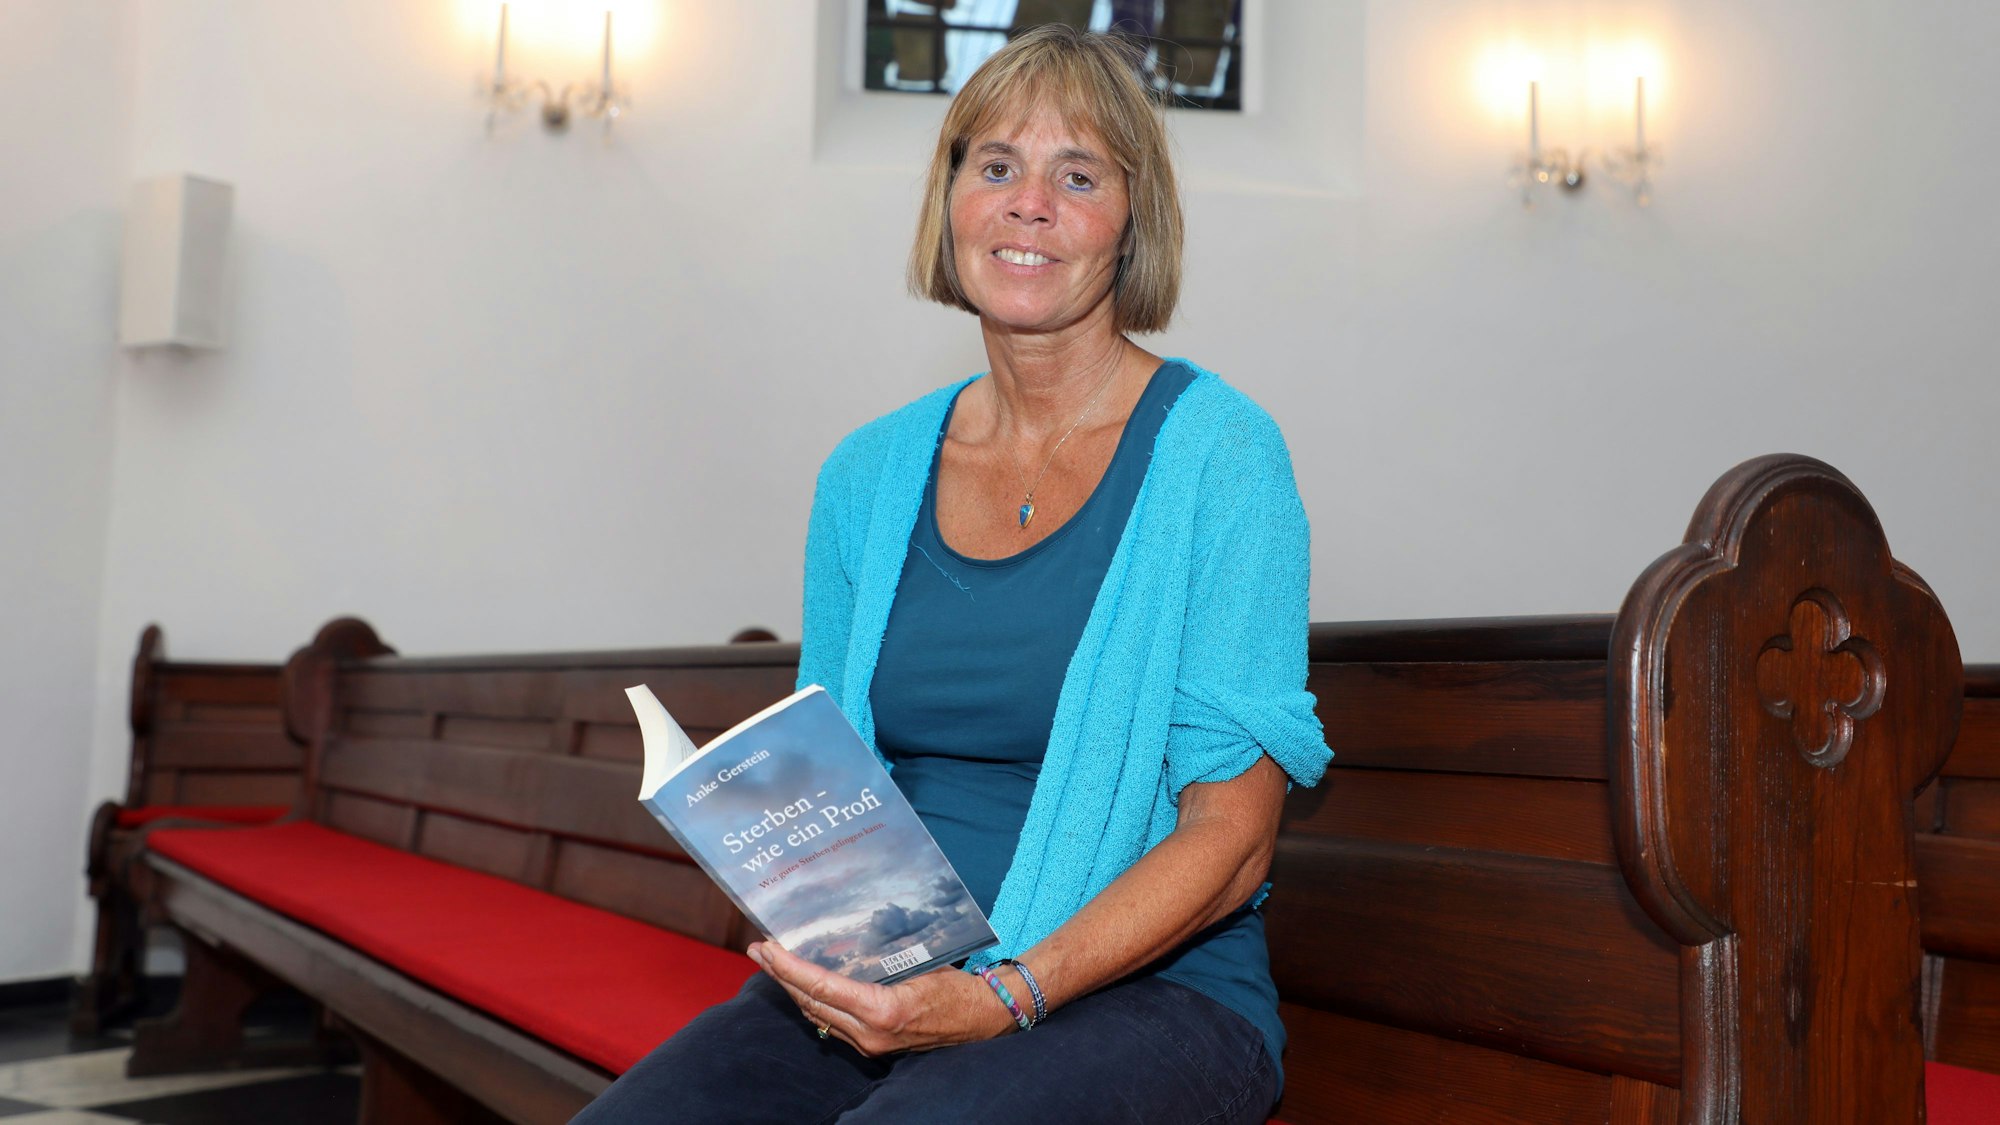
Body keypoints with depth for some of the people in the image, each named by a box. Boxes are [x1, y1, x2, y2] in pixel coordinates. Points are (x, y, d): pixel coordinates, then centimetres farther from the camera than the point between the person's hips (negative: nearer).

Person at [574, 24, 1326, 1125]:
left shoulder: (1216, 450, -5)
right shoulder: (868, 473, 9)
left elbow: (1230, 834, -9)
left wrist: (1006, 994, -20)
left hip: (1148, 993, -4)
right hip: (875, 992, 4)